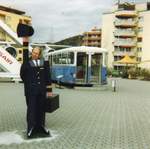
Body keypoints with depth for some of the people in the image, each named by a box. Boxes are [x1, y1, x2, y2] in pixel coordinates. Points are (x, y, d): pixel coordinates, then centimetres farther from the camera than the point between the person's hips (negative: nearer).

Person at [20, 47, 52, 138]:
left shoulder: (44, 64, 5)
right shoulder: (26, 64, 0)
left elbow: (48, 77, 5)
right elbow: (22, 76, 10)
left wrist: (49, 90, 2)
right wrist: (29, 84, 9)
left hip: (41, 90, 2)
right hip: (31, 91, -2)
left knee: (41, 109, 11)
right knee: (31, 109, -1)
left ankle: (41, 126, 25)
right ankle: (31, 128, 9)